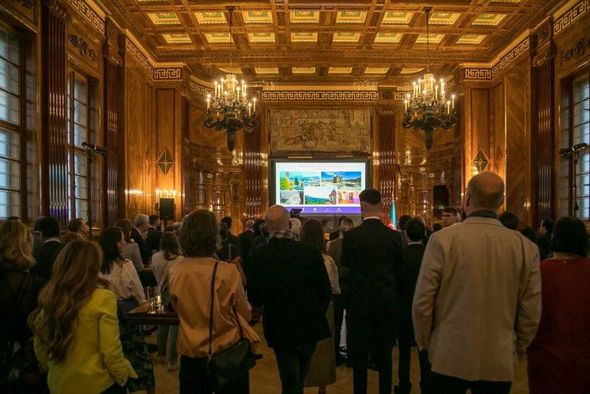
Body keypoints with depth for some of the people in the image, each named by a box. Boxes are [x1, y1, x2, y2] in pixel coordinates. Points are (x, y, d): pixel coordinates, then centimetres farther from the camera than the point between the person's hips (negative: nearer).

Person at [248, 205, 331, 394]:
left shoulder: (258, 255, -18)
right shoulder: (311, 253, -17)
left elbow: (255, 299, -11)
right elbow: (326, 293, -8)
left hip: (279, 328, -1)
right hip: (309, 327, 2)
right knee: (300, 377, 27)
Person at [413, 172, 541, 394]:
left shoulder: (443, 240, -14)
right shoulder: (525, 247, -7)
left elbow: (422, 302, -10)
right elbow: (531, 311, -1)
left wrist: (425, 343, 6)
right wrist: (517, 347, 16)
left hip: (450, 360, -2)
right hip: (499, 363, 2)